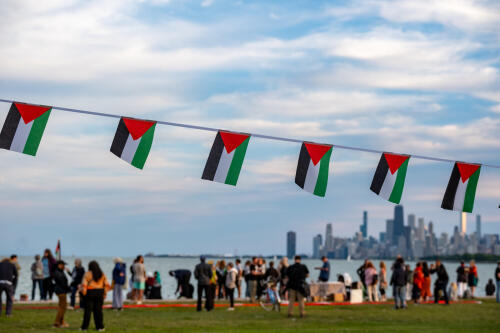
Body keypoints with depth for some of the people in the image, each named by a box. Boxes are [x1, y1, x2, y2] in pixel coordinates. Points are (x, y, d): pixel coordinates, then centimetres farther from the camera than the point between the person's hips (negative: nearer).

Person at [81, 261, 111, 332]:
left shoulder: (88, 274, -3)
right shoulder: (102, 274, 8)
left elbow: (84, 284, -9)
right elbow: (106, 284, 5)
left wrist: (84, 292, -3)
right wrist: (105, 293, 10)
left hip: (90, 292, -3)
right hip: (100, 293, 3)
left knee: (88, 310, 1)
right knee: (98, 310, 7)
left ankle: (85, 327, 4)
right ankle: (100, 326, 4)